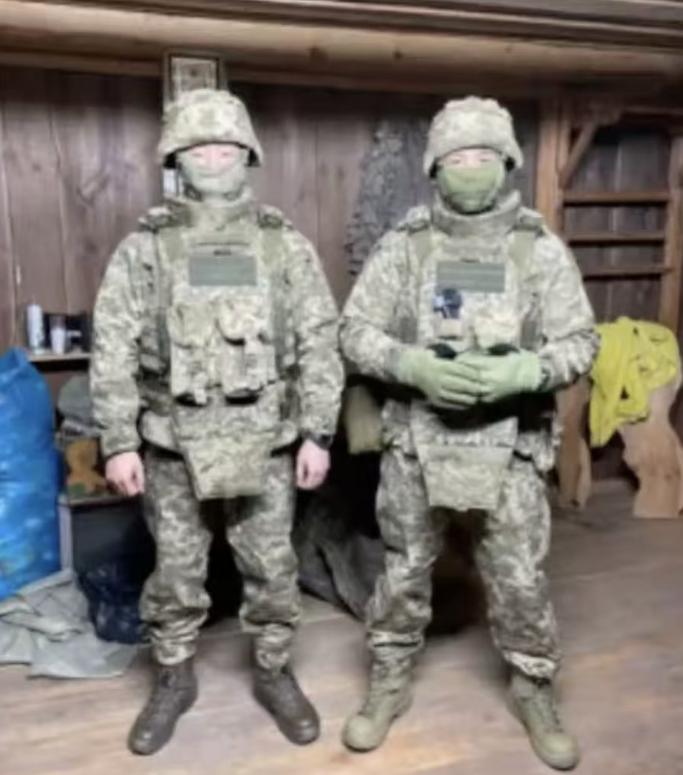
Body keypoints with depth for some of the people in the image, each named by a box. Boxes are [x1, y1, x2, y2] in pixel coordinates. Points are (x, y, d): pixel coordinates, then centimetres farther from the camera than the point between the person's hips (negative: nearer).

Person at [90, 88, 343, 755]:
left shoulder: (286, 245, 1)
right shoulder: (143, 247, -1)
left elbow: (319, 345, 1)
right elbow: (113, 351, -2)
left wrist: (316, 434, -4)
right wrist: (118, 442, -7)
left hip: (265, 441, 1)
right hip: (173, 442, 0)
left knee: (272, 568, 12)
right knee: (175, 571, 12)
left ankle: (273, 673, 33)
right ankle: (173, 680, 34)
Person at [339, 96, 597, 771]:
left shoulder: (541, 248, -1)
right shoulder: (402, 246, -2)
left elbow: (580, 341, -1)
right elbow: (355, 332, -2)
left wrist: (523, 372, -21)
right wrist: (415, 366, -20)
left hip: (509, 445, 0)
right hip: (417, 441, 0)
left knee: (520, 581, 12)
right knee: (403, 573, 14)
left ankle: (534, 691, 36)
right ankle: (388, 687, 35)